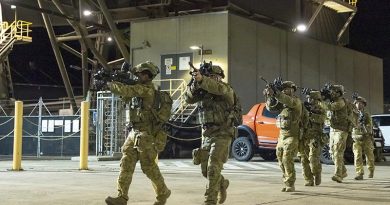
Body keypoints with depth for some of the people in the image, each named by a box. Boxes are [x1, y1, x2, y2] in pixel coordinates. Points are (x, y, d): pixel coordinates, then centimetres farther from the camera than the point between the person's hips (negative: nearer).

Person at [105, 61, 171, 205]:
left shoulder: (148, 89, -15)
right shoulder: (140, 89, 14)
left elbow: (126, 91, -24)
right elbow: (126, 96, 21)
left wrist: (110, 84, -9)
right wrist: (115, 83, 5)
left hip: (146, 135, -9)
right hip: (134, 133, 9)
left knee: (149, 166, -1)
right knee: (126, 164, 0)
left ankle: (163, 193, 18)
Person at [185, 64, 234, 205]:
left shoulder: (226, 89, -8)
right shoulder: (202, 90, 9)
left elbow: (218, 88, -32)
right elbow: (189, 99, -6)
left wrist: (201, 79, -46)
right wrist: (194, 84, -24)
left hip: (222, 135, -6)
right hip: (206, 135, 6)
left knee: (213, 168, -15)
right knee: (205, 170, 11)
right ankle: (222, 184, 39)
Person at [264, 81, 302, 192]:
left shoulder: (296, 101, -8)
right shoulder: (282, 102, 14)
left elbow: (289, 101, -30)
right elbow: (270, 107, 4)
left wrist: (275, 93, -42)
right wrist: (269, 97, -15)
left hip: (292, 136, -7)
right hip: (282, 135, 7)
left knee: (287, 159, -15)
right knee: (281, 160, 7)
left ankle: (290, 185, -10)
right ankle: (286, 182, 16)